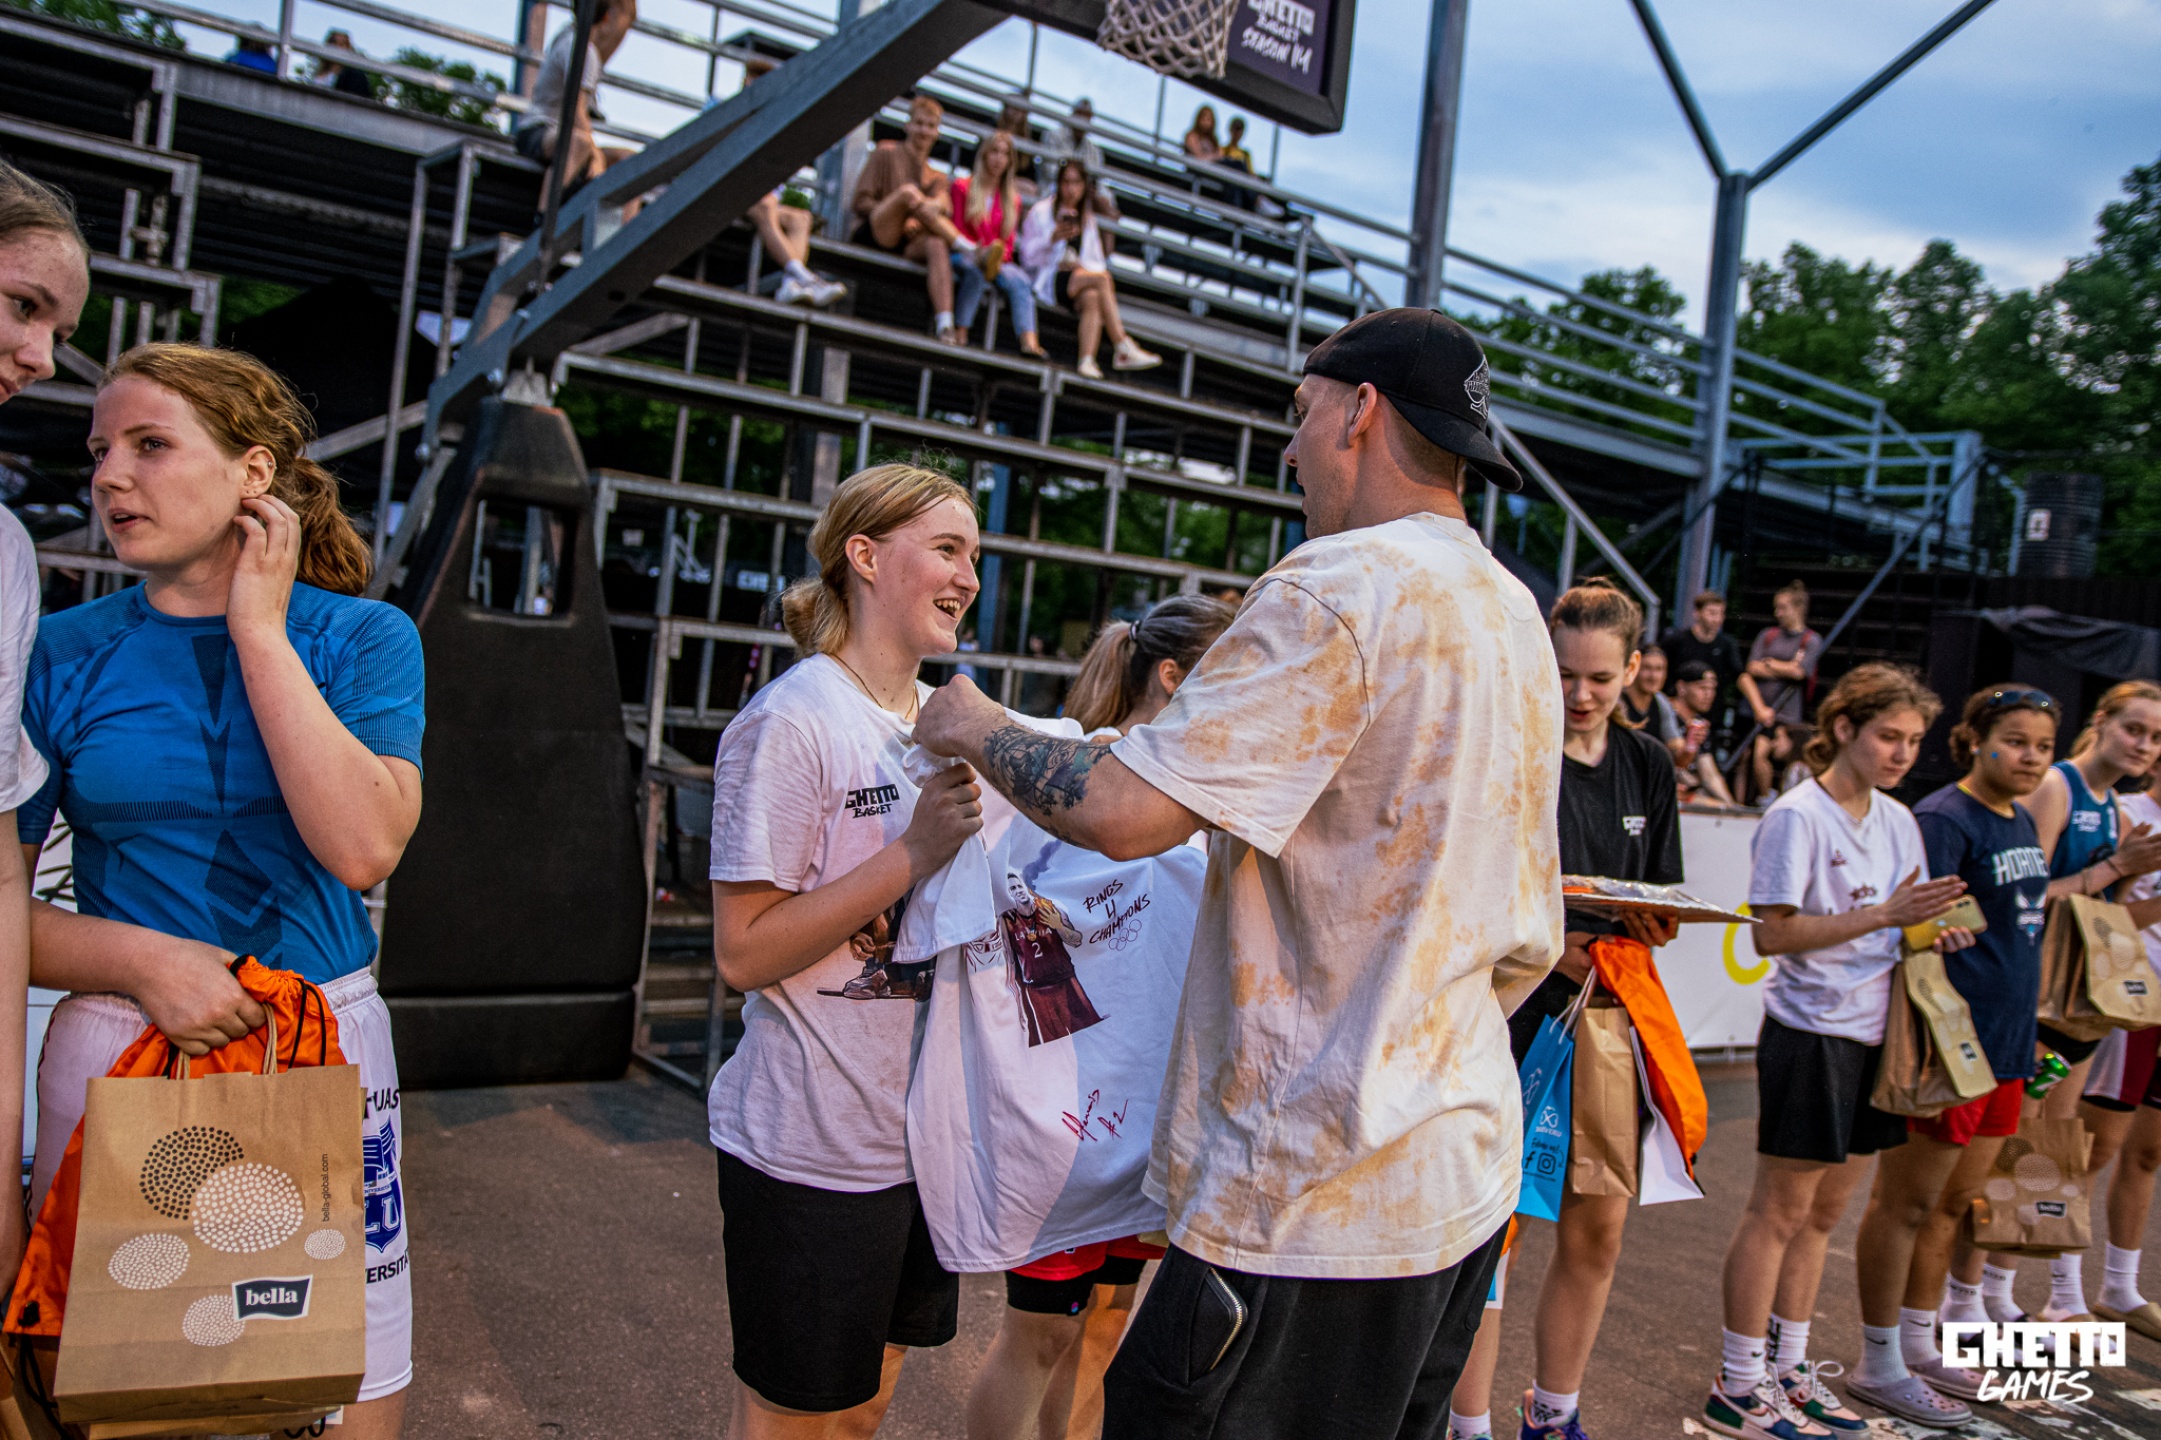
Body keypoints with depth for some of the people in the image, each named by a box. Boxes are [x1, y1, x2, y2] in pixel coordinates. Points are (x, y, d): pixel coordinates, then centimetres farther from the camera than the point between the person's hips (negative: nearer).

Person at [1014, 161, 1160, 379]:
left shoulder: (1087, 218, 23)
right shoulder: (1042, 211, 9)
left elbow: (1096, 261, 18)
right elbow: (1028, 255, 1)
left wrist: (1083, 267, -5)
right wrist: (1052, 239, -17)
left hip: (1081, 277, 4)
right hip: (1048, 279, -4)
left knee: (1092, 298, -34)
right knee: (1102, 278, -29)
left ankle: (1087, 361, -49)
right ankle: (1124, 349, -34)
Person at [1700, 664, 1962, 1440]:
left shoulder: (1898, 820, 11)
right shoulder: (1798, 816, -13)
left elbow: (1902, 925, 19)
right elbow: (1774, 935, -19)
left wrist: (1931, 930, -3)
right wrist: (1884, 915, -23)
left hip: (1874, 1035, 8)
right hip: (1811, 1034, -8)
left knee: (1824, 1211, 14)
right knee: (1780, 1210, -1)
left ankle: (1788, 1367, 26)